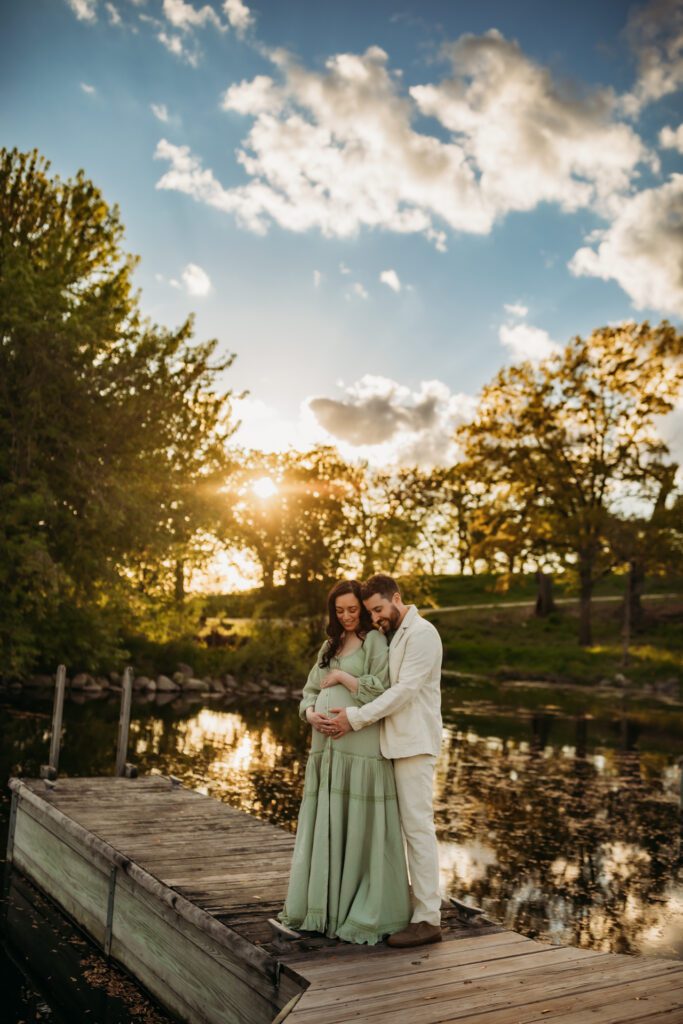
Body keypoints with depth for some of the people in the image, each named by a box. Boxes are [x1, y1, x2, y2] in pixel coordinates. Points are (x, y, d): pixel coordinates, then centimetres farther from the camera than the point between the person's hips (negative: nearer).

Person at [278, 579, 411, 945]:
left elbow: (381, 691, -14)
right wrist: (311, 714, -5)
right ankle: (323, 907, 20)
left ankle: (367, 914, 8)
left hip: (361, 746, -7)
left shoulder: (375, 641, -3)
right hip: (327, 745, 7)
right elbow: (310, 692, 16)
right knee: (326, 827, 10)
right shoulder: (330, 646, 18)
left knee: (360, 827, -3)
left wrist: (340, 676, -8)